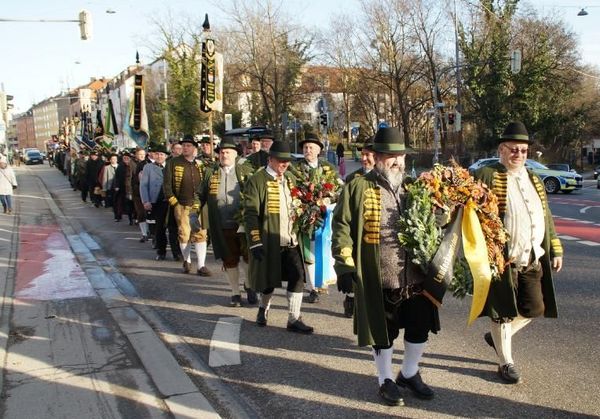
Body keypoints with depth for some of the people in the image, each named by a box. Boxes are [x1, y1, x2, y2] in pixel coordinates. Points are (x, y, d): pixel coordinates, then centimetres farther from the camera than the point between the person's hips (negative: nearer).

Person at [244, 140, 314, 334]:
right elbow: (250, 214, -13)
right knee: (269, 279, 8)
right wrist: (255, 242, -18)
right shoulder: (257, 181, -8)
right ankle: (263, 309, 37)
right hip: (268, 242, -5)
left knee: (297, 276, -4)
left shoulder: (290, 179, 11)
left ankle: (294, 319, 6)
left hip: (290, 240, 5)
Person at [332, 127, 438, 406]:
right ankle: (386, 381, 29)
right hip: (378, 281, -5)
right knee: (382, 332, 9)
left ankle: (410, 374, 38)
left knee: (419, 328, 14)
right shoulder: (358, 188, -5)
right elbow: (342, 227, -8)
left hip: (416, 278, 5)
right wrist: (345, 267, -14)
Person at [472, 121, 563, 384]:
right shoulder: (487, 176, -8)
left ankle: (497, 336, 35)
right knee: (504, 312, 5)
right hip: (502, 260, -6)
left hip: (533, 259, 7)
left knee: (535, 308, 10)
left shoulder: (534, 180, 15)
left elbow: (546, 217, 19)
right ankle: (506, 362, 24)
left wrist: (555, 250, 17)